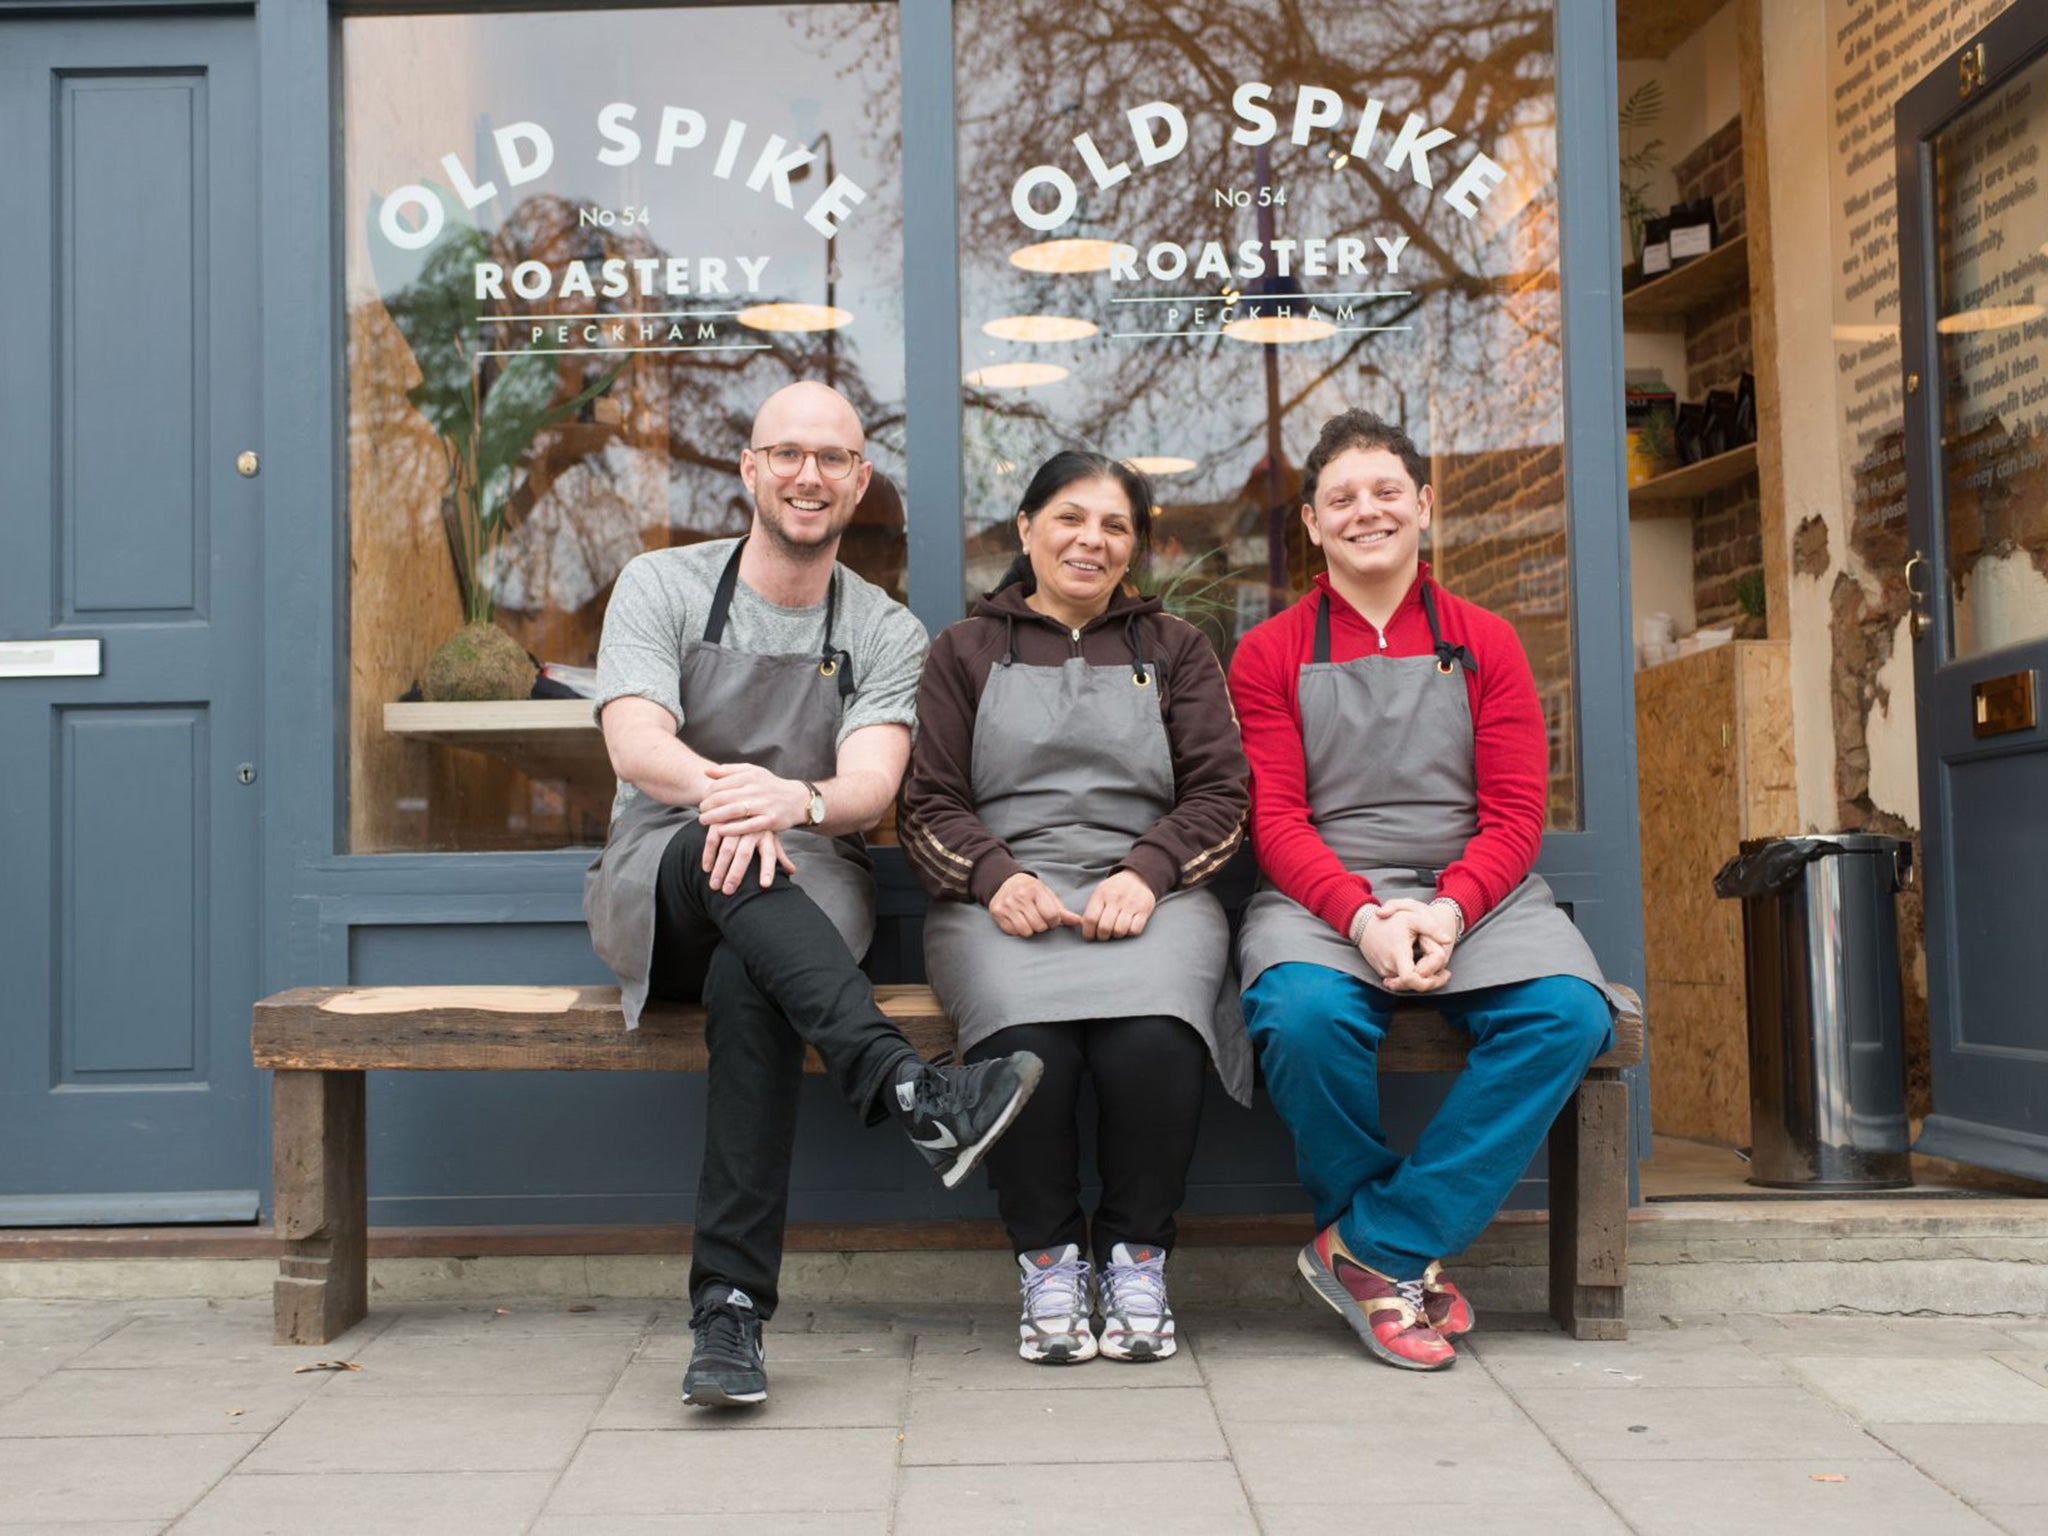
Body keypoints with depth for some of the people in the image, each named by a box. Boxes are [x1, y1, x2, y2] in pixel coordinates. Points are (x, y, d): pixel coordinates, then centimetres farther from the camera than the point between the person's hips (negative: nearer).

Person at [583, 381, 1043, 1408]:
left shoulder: (885, 634, 9)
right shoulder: (661, 587, 7)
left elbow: (871, 783, -9)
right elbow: (635, 744, -11)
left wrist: (796, 800, -34)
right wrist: (724, 788, -35)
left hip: (807, 890, 0)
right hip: (654, 887, 0)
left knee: (748, 982, -36)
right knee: (725, 854, -37)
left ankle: (730, 1308, -37)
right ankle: (909, 1091, -51)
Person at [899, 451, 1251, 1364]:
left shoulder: (1173, 649, 21)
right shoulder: (967, 650, 19)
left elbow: (1220, 794, 11)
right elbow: (928, 807, 11)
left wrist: (1146, 874, -9)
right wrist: (996, 876, -9)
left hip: (1147, 899, 0)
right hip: (1001, 902, 0)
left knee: (1153, 1039, -33)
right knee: (1025, 1042, -33)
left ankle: (1137, 1257, -12)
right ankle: (1046, 1261, -13)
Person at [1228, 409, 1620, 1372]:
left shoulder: (1484, 645, 12)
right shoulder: (1269, 655, 9)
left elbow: (1515, 814, 4)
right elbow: (1275, 820, 0)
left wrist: (1446, 911, -16)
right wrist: (1363, 916, -19)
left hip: (1472, 892, 2)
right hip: (1320, 896, -1)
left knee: (1568, 1012, -28)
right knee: (1306, 1015, -34)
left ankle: (1373, 1248, -19)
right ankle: (1410, 1259, -9)